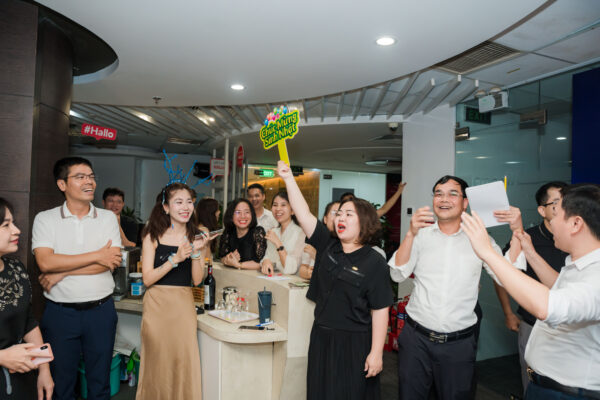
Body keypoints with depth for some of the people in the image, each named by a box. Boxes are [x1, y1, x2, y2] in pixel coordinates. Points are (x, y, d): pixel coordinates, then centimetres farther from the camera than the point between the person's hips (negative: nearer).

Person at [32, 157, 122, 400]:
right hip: (60, 313, 0)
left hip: (101, 310, 1)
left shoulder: (108, 217, 1)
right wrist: (97, 256, -14)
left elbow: (112, 261, -11)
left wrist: (61, 272, -13)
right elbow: (45, 262, -16)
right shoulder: (45, 219, -1)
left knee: (100, 380, 14)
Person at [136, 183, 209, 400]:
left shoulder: (196, 237, 4)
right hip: (157, 305, -1)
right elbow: (147, 279, -8)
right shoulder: (153, 236, -2)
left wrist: (196, 252, -15)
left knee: (184, 362, 4)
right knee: (157, 363, 8)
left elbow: (197, 280, 0)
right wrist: (175, 258, -19)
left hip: (184, 306, 2)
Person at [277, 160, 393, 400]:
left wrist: (376, 353, -13)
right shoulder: (327, 247, 0)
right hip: (322, 337, 5)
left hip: (355, 344, -5)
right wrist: (288, 178, -13)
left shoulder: (373, 262, -12)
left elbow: (380, 311, -12)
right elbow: (303, 214, -7)